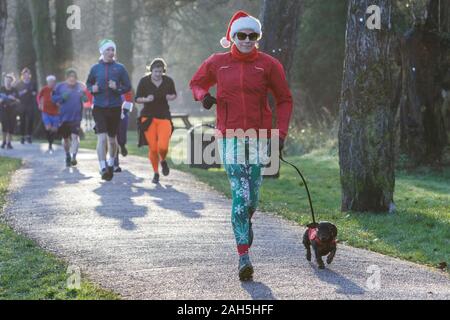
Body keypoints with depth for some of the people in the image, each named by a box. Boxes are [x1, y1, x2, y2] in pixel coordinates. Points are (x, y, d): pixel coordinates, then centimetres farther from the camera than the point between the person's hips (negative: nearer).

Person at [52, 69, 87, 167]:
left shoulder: (80, 86, 2)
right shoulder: (60, 86, 1)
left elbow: (86, 99, 5)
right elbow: (53, 98, 5)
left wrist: (83, 92, -16)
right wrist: (62, 97, -13)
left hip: (76, 116, -2)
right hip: (64, 117, 2)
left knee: (75, 136, -19)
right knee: (66, 138, 12)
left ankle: (74, 156, -21)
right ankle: (68, 157, 32)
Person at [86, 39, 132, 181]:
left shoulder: (120, 68, 2)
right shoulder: (95, 68, 4)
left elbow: (128, 86, 3)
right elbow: (88, 83, 17)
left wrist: (117, 88, -16)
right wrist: (92, 88, -5)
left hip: (115, 108, 1)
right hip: (99, 107, -1)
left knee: (112, 139, 12)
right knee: (102, 138, -14)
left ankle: (111, 164, 35)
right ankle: (103, 168, -15)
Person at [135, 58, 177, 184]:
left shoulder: (168, 81, -1)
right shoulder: (144, 81, -6)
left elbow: (174, 95, 15)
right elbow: (137, 99, -1)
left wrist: (171, 97, -9)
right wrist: (146, 99, -22)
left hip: (164, 117, 1)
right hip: (148, 117, 0)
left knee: (163, 146, -14)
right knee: (153, 148, -3)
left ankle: (163, 161, 21)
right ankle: (156, 173, 17)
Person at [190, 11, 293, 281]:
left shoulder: (269, 64, 2)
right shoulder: (217, 63, 5)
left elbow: (285, 100, 7)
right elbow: (197, 83, 22)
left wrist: (281, 133, -3)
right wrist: (203, 95, -1)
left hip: (260, 136, 1)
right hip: (230, 137, -1)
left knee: (252, 194, 6)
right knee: (240, 193, -11)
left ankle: (246, 219, 42)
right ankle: (244, 257, -12)